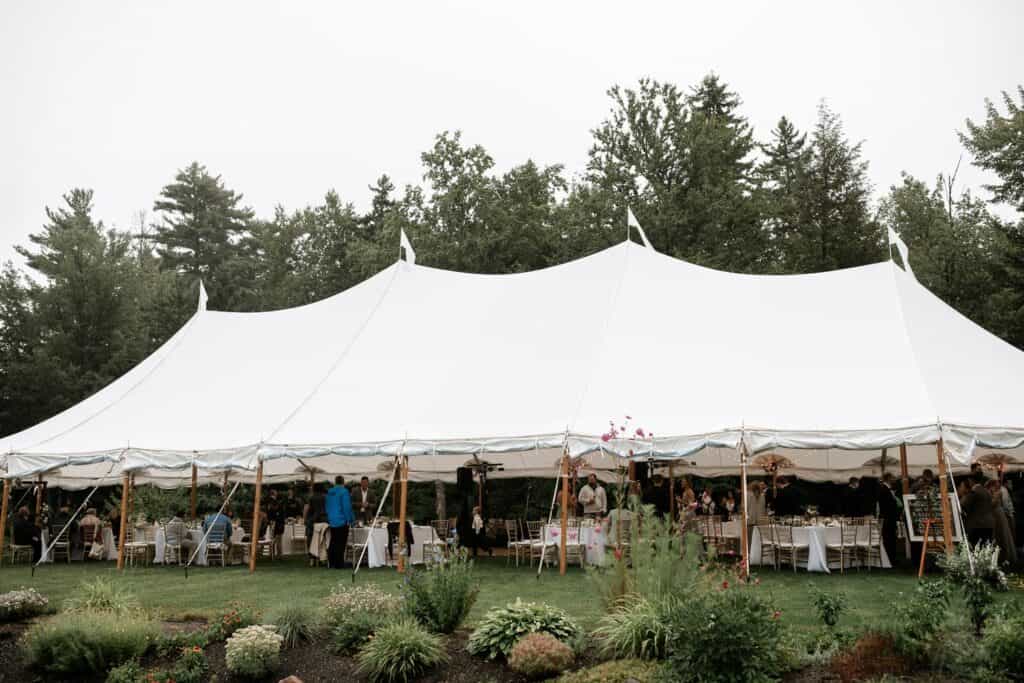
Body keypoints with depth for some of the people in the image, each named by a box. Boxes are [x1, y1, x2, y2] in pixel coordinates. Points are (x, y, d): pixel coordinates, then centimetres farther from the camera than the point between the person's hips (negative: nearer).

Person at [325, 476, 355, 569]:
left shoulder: (329, 492, 9)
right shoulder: (344, 491, -13)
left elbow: (326, 506, 15)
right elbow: (347, 507, -16)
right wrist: (350, 519, -9)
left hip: (332, 521, 7)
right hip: (342, 521, -7)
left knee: (333, 543, 15)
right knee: (340, 543, -2)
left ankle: (331, 563, 19)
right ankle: (339, 564, -2)